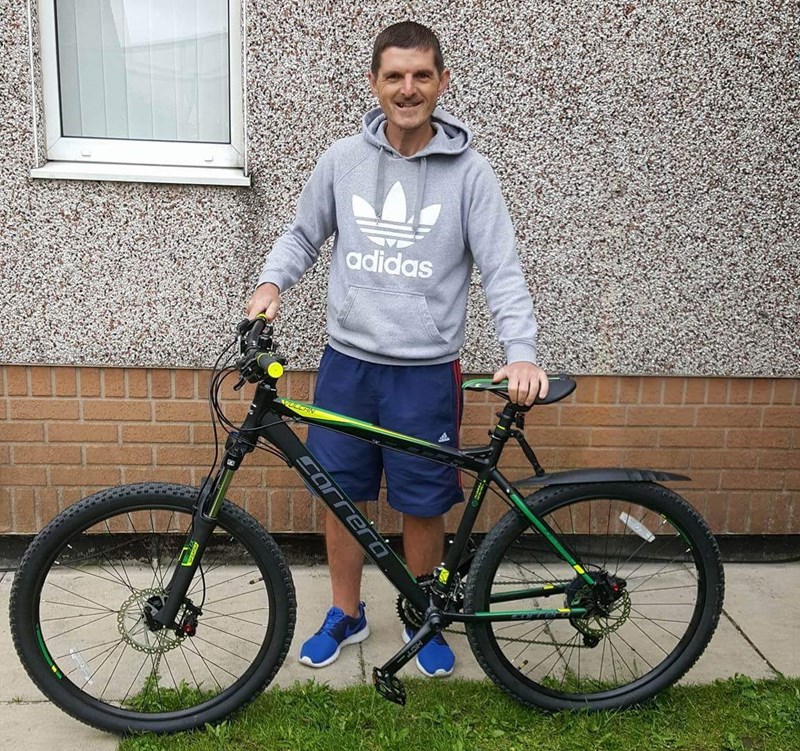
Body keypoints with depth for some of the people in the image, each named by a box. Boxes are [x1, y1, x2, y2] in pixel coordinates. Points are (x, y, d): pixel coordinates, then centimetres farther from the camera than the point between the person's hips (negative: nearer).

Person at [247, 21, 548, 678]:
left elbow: (502, 269, -8)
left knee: (423, 505, 9)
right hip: (347, 363, 3)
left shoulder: (469, 171, -6)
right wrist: (271, 283, -7)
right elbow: (303, 235, 12)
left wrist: (522, 354, -22)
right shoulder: (343, 159, 0)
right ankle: (346, 614, 35)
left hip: (426, 371, -2)